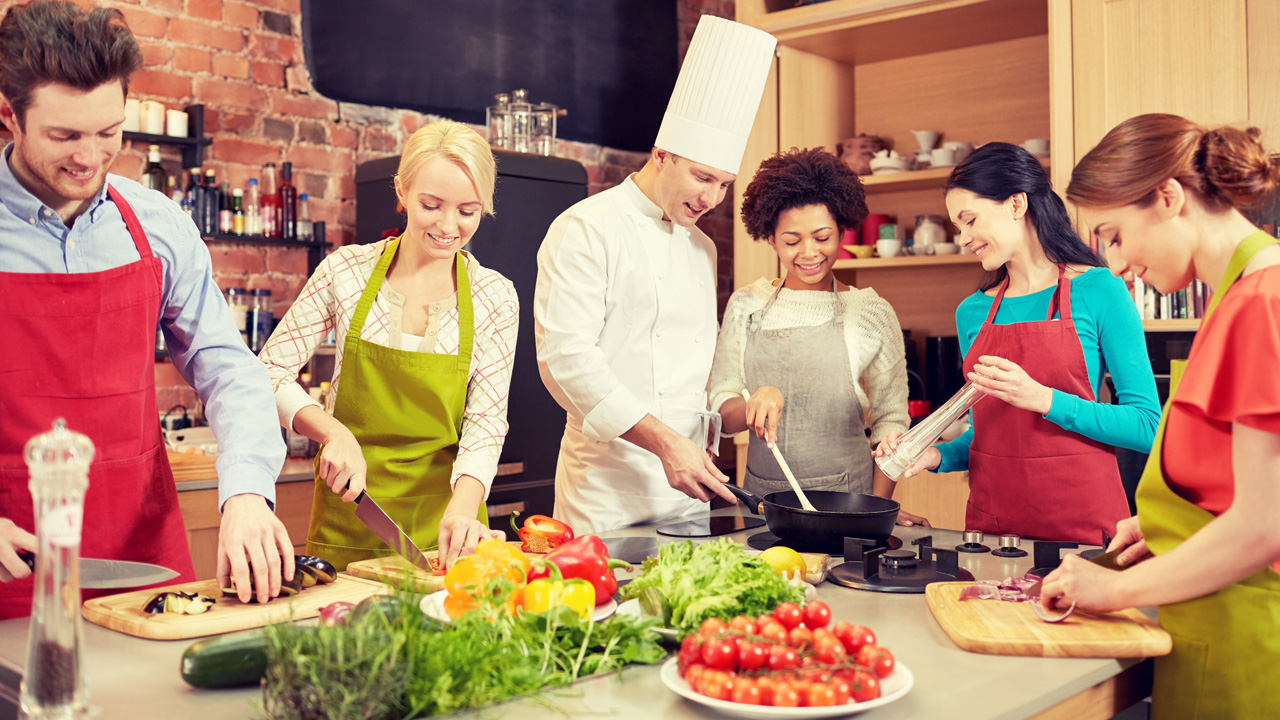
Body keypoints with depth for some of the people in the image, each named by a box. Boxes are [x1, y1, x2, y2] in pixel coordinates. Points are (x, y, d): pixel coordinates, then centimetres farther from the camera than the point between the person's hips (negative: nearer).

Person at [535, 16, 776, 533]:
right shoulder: (586, 229, -8)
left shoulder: (701, 248, 16)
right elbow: (565, 356, -17)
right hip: (608, 484, -6)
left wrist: (704, 445, 9)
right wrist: (663, 441, -21)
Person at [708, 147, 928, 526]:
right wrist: (756, 401, -14)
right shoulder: (746, 306, 8)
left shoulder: (872, 313, 3)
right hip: (762, 501, 2)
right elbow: (721, 414, 8)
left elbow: (891, 419, 6)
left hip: (845, 504, -2)